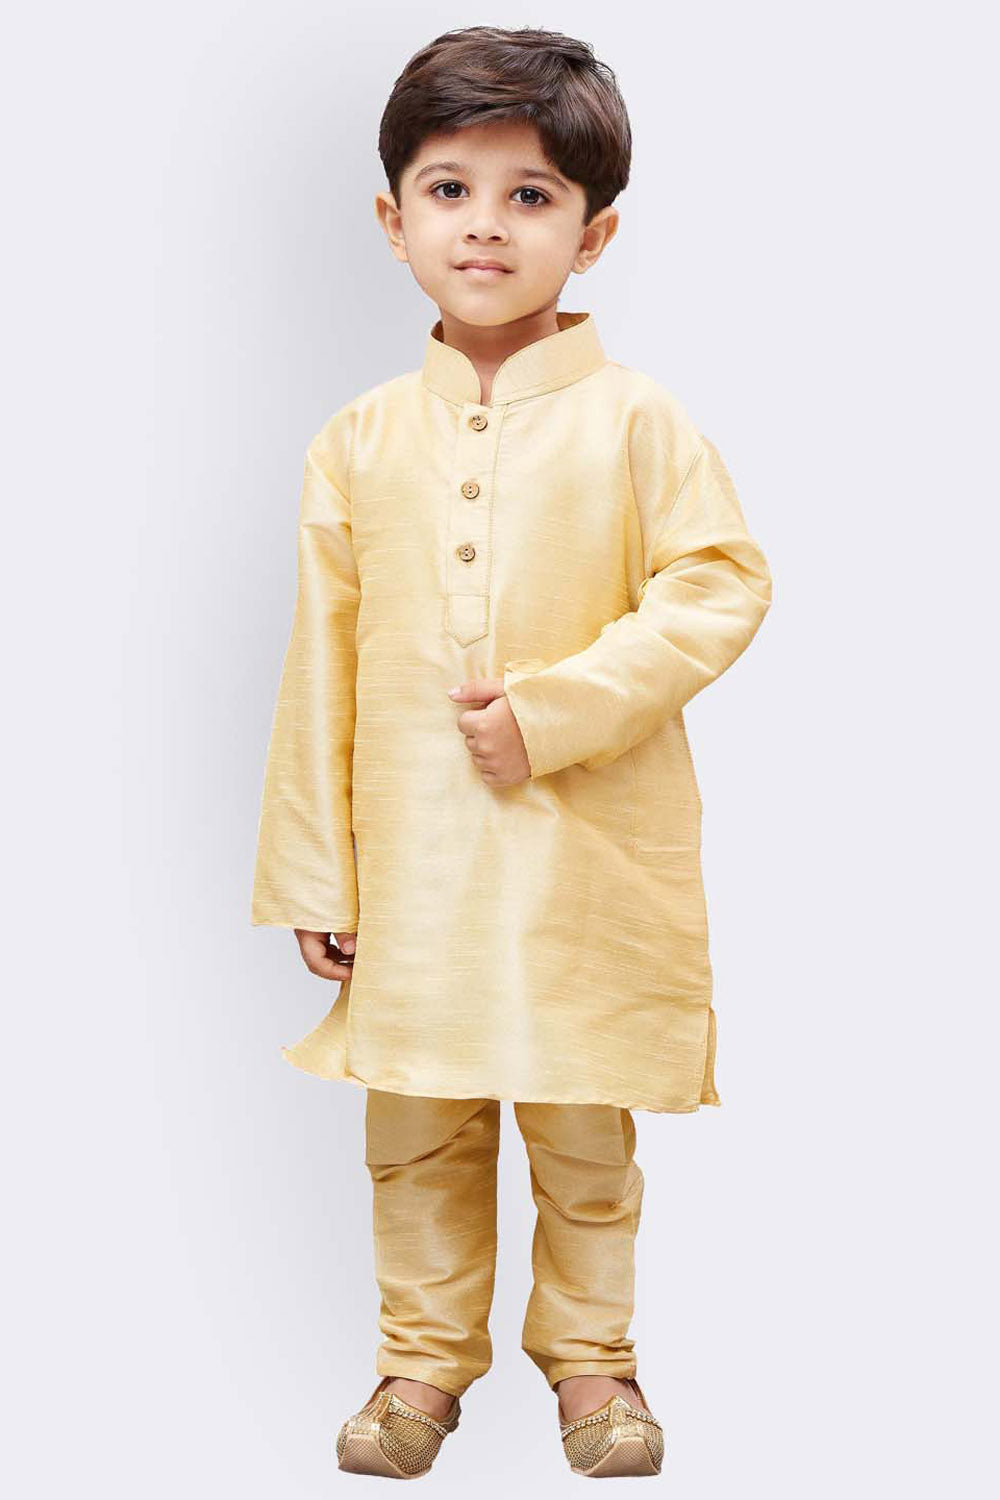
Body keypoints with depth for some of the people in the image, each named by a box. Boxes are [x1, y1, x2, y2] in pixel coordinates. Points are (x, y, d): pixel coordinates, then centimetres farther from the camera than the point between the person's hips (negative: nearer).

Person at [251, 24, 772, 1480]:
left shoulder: (635, 419, -5)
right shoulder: (360, 442, 3)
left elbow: (721, 588, -8)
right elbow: (325, 662, 5)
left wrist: (556, 708, -18)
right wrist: (312, 872, 4)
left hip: (590, 856, -2)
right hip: (413, 853, 2)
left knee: (585, 1131, 10)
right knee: (416, 1128, 11)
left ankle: (588, 1349, 30)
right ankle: (426, 1354, 29)